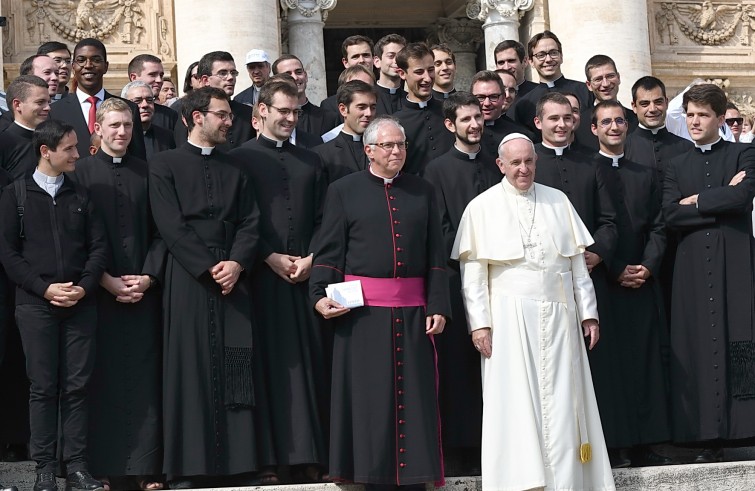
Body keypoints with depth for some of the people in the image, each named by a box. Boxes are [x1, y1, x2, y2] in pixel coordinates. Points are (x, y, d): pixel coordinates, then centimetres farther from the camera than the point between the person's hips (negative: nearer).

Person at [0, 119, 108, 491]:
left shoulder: (81, 196, 12)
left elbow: (98, 246, 8)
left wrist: (84, 287, -8)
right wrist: (45, 288, -11)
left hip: (81, 304, 2)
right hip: (36, 304, -2)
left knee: (76, 387, 1)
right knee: (43, 387, -1)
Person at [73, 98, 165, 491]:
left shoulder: (146, 173, 9)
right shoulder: (80, 172, 2)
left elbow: (160, 231, 9)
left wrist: (148, 277, -4)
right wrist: (106, 281, -9)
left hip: (143, 291, 2)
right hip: (100, 292, -2)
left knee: (143, 378, 0)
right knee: (104, 380, 0)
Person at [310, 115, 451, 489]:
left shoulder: (422, 191, 12)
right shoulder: (344, 191, 5)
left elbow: (436, 256, 9)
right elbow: (329, 251, 2)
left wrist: (438, 306, 0)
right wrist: (320, 296, -12)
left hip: (412, 310, 2)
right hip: (364, 310, -2)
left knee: (414, 397, 3)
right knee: (369, 398, 1)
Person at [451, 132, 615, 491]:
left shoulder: (558, 202, 10)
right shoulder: (482, 207, 1)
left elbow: (577, 262, 12)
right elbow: (472, 272, -2)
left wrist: (588, 312, 7)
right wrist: (479, 323, -9)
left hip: (558, 316, 3)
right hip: (509, 317, -3)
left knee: (562, 404, 2)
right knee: (516, 404, -2)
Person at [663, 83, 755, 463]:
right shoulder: (677, 166, 17)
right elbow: (670, 215, 1)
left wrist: (697, 201, -2)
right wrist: (722, 201, -4)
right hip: (694, 266, 2)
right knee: (701, 344, -2)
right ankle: (710, 436, 0)